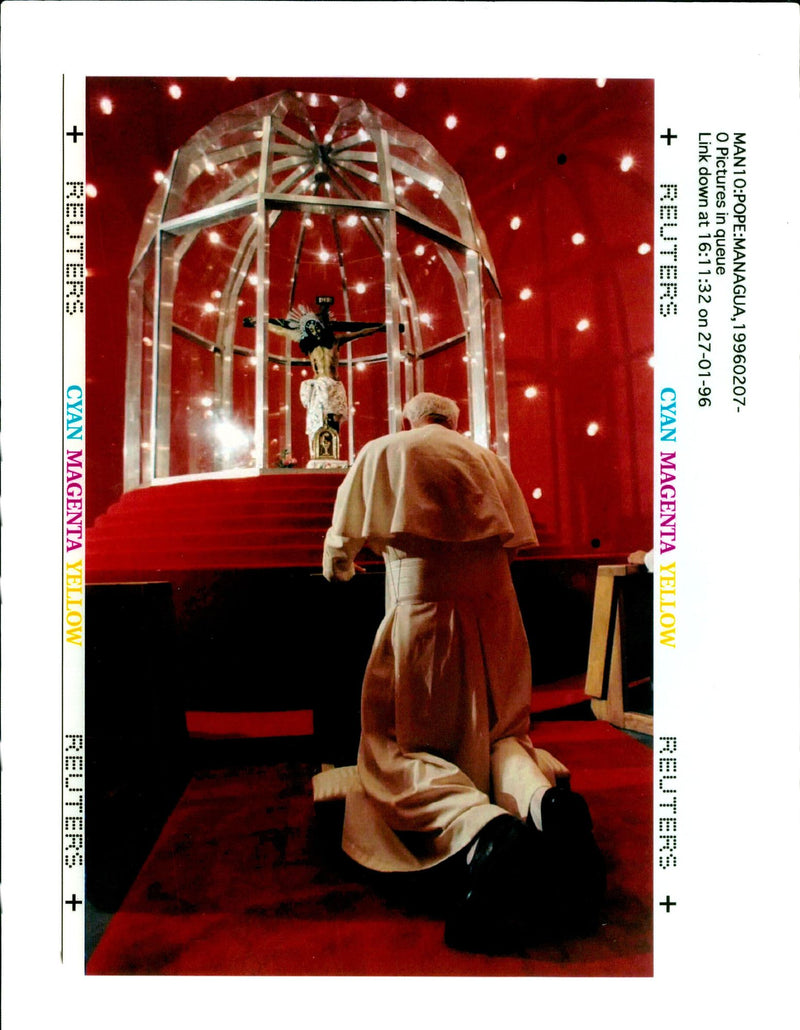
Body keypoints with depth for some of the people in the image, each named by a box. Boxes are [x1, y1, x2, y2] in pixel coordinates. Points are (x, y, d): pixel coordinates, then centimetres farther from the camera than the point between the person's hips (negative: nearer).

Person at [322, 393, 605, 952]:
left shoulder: (383, 452, 10)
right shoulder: (487, 457, 20)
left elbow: (339, 549, 12)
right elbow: (518, 538, 28)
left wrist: (341, 568, 35)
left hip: (423, 601, -4)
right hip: (494, 602, 5)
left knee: (393, 748, 1)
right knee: (499, 730, 15)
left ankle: (481, 831, -28)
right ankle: (541, 798, -19)